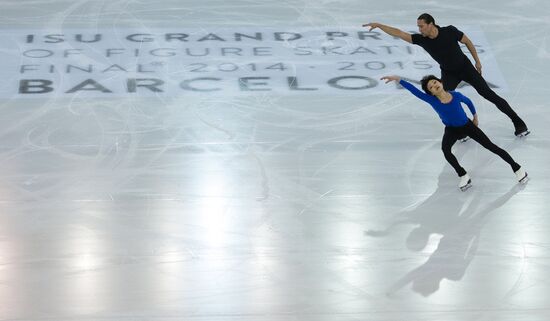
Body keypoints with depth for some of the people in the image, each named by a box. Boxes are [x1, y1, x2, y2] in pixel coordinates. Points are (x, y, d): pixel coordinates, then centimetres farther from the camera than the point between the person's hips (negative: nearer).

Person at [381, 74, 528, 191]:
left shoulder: (456, 95, -23)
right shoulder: (432, 100, -25)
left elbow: (468, 102, 0)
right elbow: (414, 90, -38)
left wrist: (475, 117, 13)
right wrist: (398, 80, -50)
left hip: (467, 126, 0)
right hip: (451, 130, 0)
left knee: (491, 146, 2)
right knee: (445, 149, -31)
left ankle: (516, 168, 17)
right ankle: (463, 175, -14)